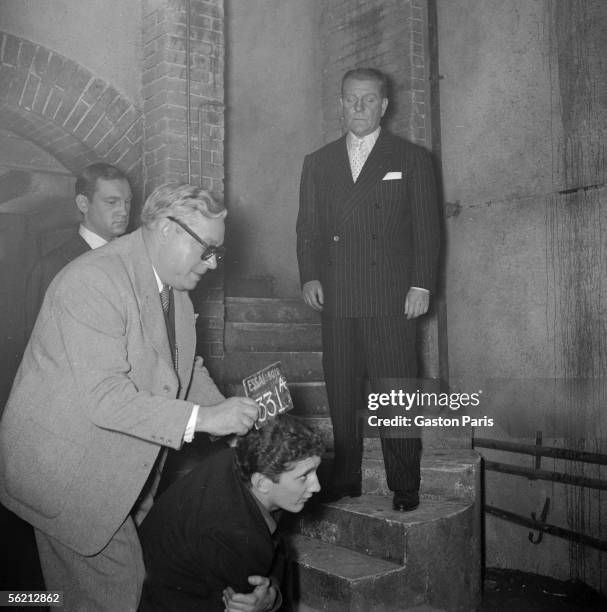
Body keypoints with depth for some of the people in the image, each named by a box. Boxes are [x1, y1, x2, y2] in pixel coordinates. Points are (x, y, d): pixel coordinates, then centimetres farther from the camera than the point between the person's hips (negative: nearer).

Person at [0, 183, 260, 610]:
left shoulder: (174, 286, 4)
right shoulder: (95, 280, -26)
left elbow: (186, 366, 12)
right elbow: (103, 398, -31)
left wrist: (228, 415, -5)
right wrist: (202, 418, -30)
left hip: (115, 471, 8)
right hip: (66, 466, -8)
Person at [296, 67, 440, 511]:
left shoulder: (412, 158, 8)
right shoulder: (317, 163, 17)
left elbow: (427, 228, 3)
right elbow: (307, 227, 15)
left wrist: (421, 284, -6)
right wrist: (309, 276, 1)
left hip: (392, 298, -3)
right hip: (335, 299, 3)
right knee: (341, 395, 6)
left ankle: (405, 487, 10)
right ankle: (345, 479, 18)